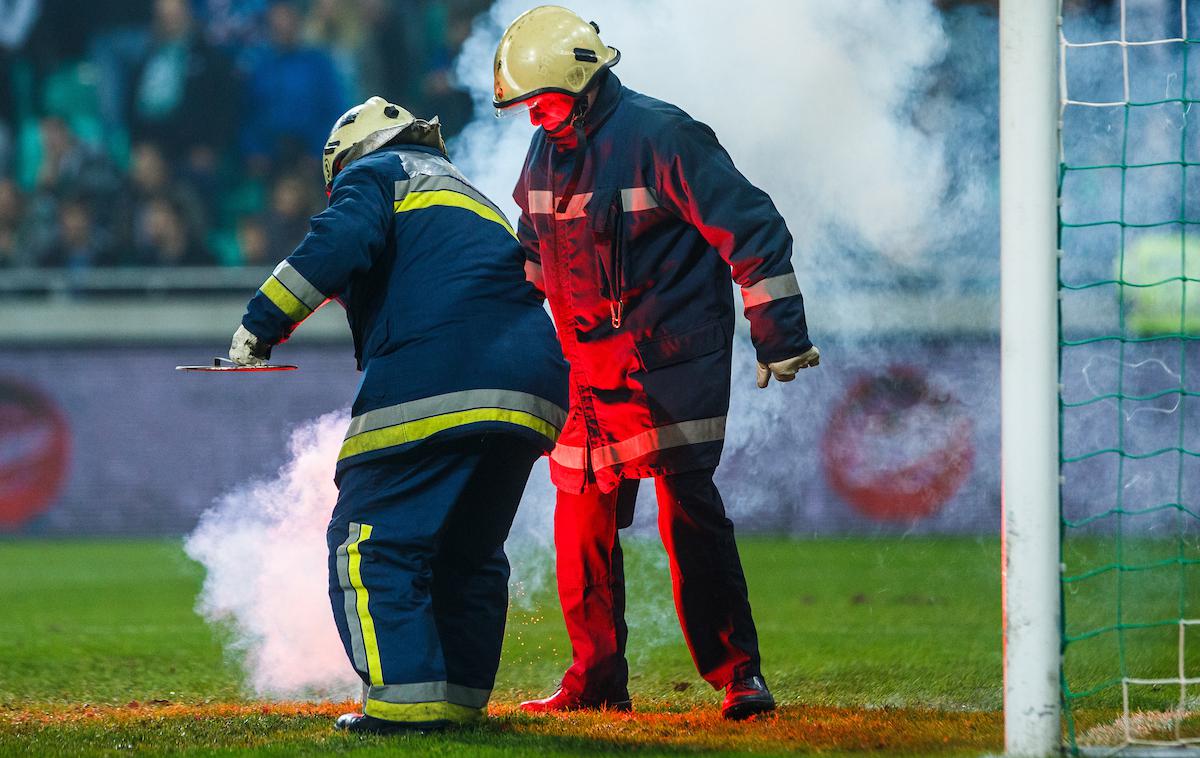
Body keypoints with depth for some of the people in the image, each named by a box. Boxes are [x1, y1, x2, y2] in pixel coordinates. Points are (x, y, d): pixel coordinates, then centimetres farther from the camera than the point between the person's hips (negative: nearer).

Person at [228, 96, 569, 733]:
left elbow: (340, 243, -7)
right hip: (533, 388, 8)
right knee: (468, 553, 20)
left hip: (436, 381, -8)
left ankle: (407, 698, -13)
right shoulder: (475, 201, 37)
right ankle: (462, 699, 18)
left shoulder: (376, 173, 14)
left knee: (372, 543, -4)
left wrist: (262, 324, -6)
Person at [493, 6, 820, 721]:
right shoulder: (547, 153, 10)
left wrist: (780, 335, -15)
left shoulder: (661, 137, -14)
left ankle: (739, 673, -13)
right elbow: (535, 255, 27)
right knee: (581, 516, 7)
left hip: (673, 360, -7)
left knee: (688, 504, -16)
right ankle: (597, 679, 18)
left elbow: (752, 231, -14)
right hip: (590, 367, 7)